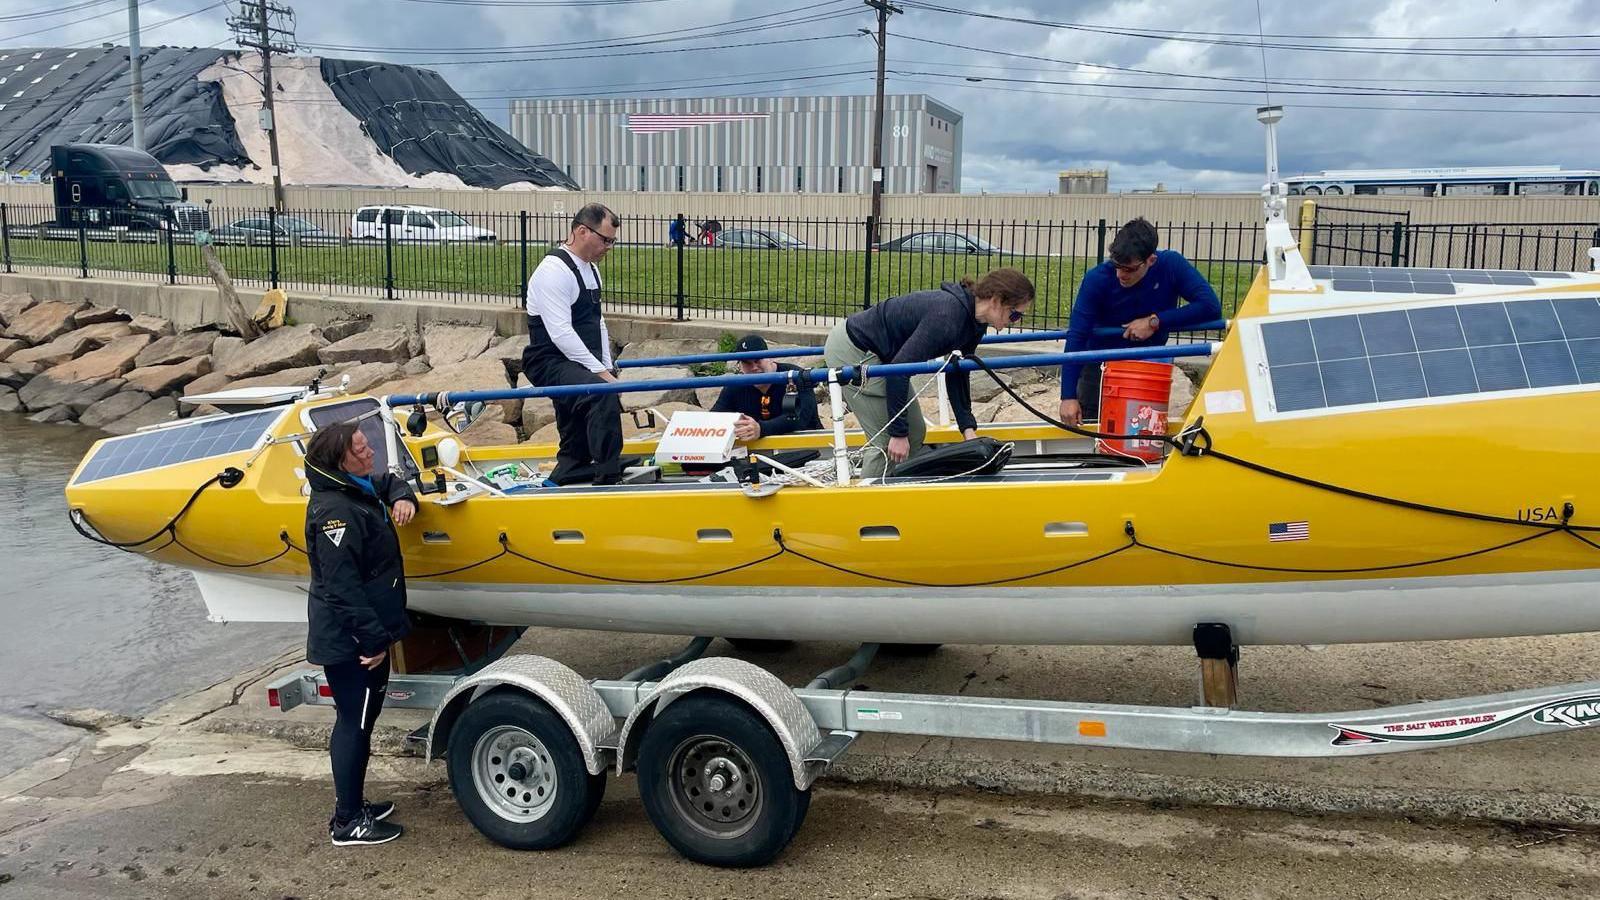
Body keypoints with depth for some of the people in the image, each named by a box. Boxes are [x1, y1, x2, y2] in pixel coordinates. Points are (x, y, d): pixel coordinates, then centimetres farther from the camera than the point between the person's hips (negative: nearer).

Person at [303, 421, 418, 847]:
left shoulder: (359, 488, 8)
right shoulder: (335, 511, -23)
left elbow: (388, 482, 32)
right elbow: (343, 586, -27)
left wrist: (402, 497, 8)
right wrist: (374, 639, -25)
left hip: (367, 632, 10)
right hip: (348, 640, -10)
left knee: (361, 719, 19)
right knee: (355, 723, 0)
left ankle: (353, 804, 32)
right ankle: (347, 822, 11)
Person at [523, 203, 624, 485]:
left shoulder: (591, 270, 15)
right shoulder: (554, 270, -15)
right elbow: (561, 333, -22)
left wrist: (608, 369, 10)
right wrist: (600, 371, -20)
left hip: (581, 366, 10)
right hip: (552, 364, -10)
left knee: (576, 457, 9)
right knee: (604, 396, -33)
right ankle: (607, 481, -30)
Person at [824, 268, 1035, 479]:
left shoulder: (975, 322, -3)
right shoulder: (947, 316, -32)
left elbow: (957, 374, 7)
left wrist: (968, 428, -2)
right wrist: (898, 432, -26)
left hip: (874, 352, 10)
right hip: (850, 351, -10)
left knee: (915, 433, 10)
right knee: (886, 440, -10)